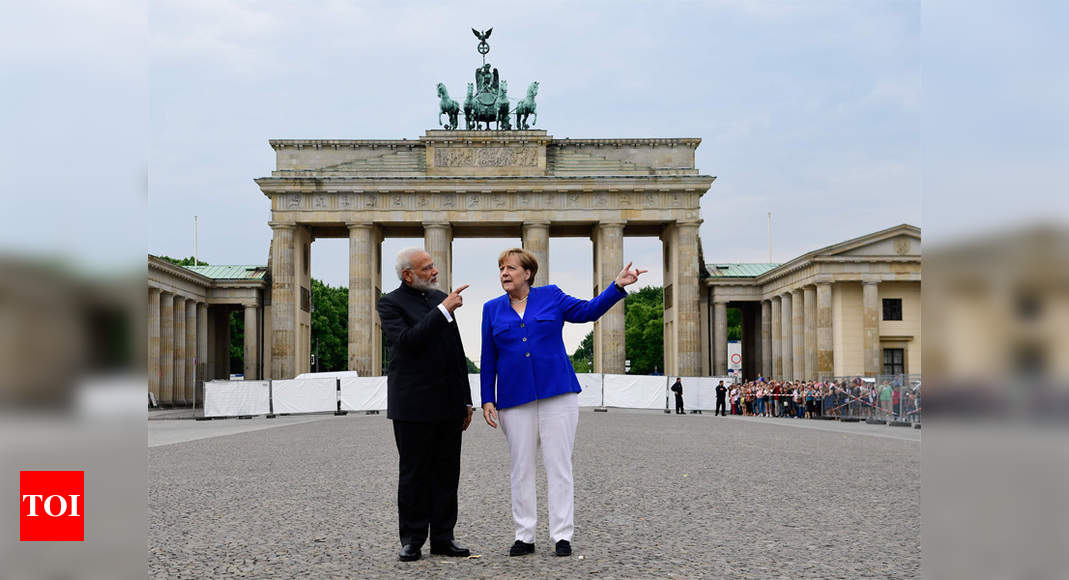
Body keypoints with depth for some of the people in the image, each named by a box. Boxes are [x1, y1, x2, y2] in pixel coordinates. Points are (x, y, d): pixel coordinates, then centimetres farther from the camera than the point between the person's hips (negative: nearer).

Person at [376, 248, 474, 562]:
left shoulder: (440, 299, 14)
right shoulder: (391, 304, -4)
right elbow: (407, 341, -23)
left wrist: (466, 399, 15)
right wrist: (444, 311, -23)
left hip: (449, 405, 6)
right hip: (413, 405, -5)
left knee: (447, 473, 8)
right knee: (413, 474, 3)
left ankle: (443, 538, 16)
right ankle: (411, 540, 12)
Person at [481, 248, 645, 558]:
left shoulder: (551, 296, 7)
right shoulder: (493, 309, 11)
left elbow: (588, 311, 4)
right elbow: (488, 361, 11)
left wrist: (617, 286, -6)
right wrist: (487, 400, 5)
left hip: (557, 393, -1)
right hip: (515, 399, 2)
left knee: (558, 465, -2)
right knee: (521, 468, 3)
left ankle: (562, 535, 3)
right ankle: (524, 536, 11)